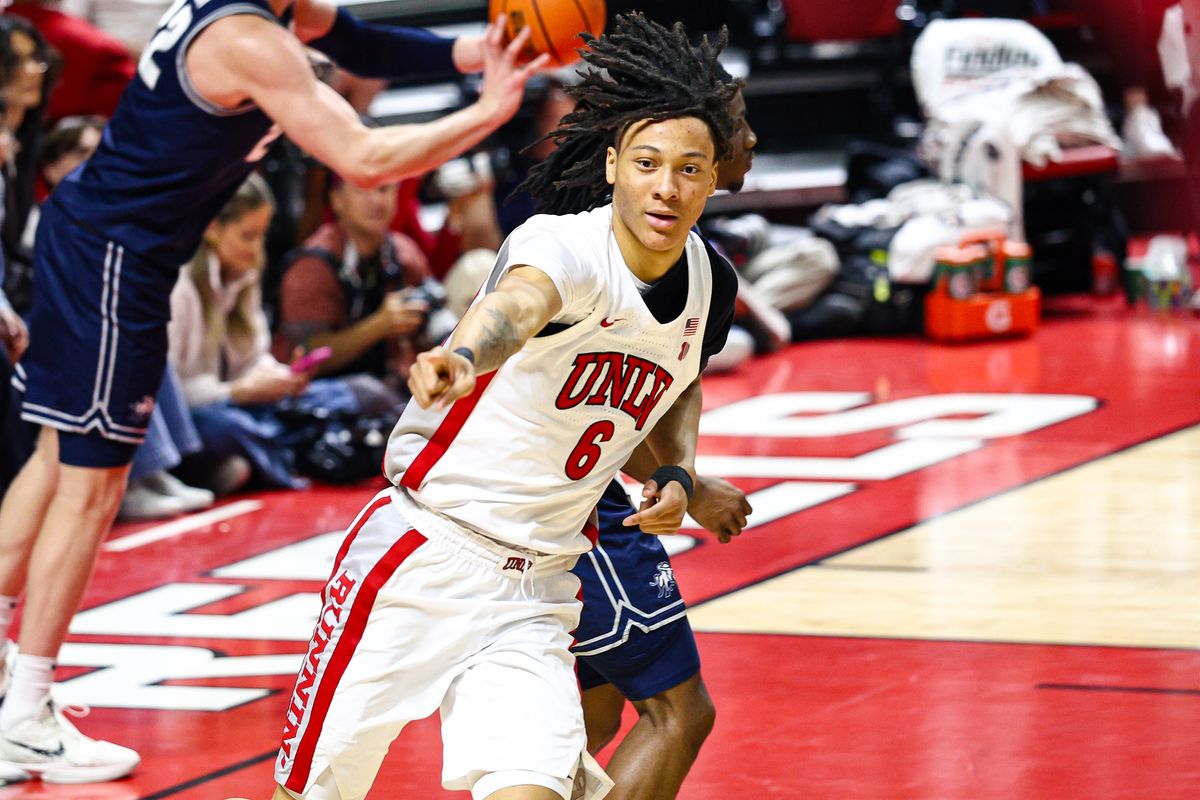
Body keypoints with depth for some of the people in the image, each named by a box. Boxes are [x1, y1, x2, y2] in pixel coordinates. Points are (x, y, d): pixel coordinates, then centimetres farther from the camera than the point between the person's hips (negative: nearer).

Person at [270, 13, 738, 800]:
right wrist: (461, 359, -67)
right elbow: (520, 301, -45)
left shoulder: (711, 283, 2)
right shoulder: (564, 246, -19)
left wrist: (679, 473, 4)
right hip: (422, 556, -4)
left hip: (535, 594, 4)